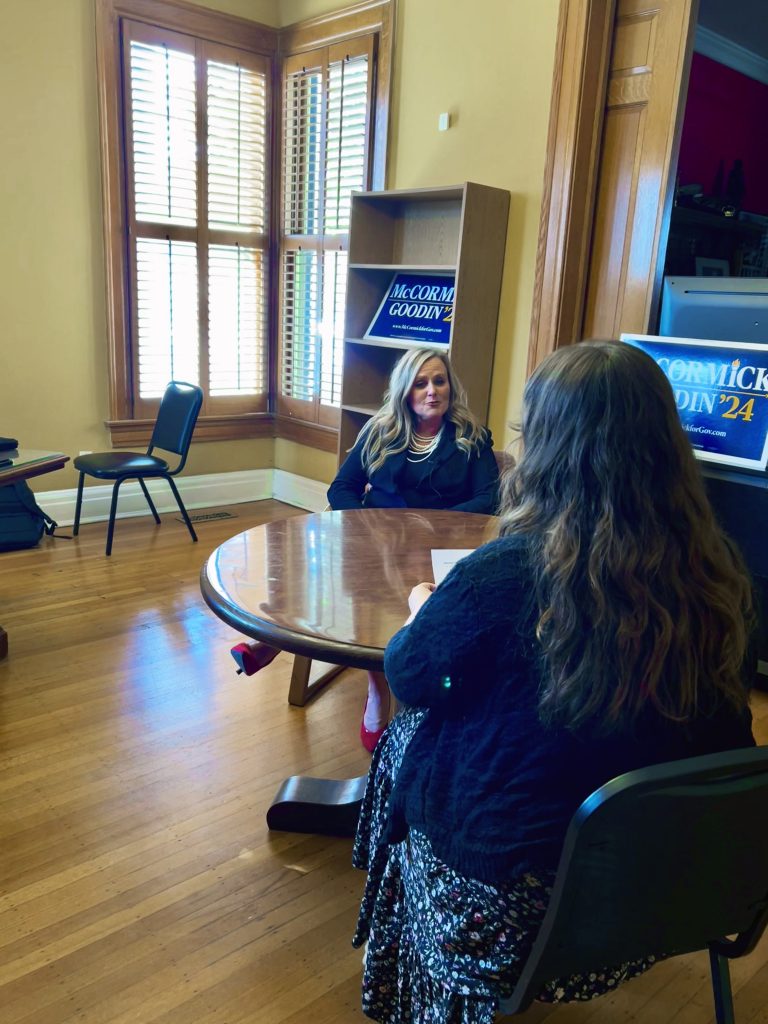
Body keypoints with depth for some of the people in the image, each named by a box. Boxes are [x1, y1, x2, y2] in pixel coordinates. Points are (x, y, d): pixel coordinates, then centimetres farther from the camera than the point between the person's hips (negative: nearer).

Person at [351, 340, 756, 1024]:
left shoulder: (505, 572, -28)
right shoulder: (719, 572, -13)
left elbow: (408, 677, -11)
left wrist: (423, 610, 10)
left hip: (515, 873, -4)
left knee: (405, 737, 22)